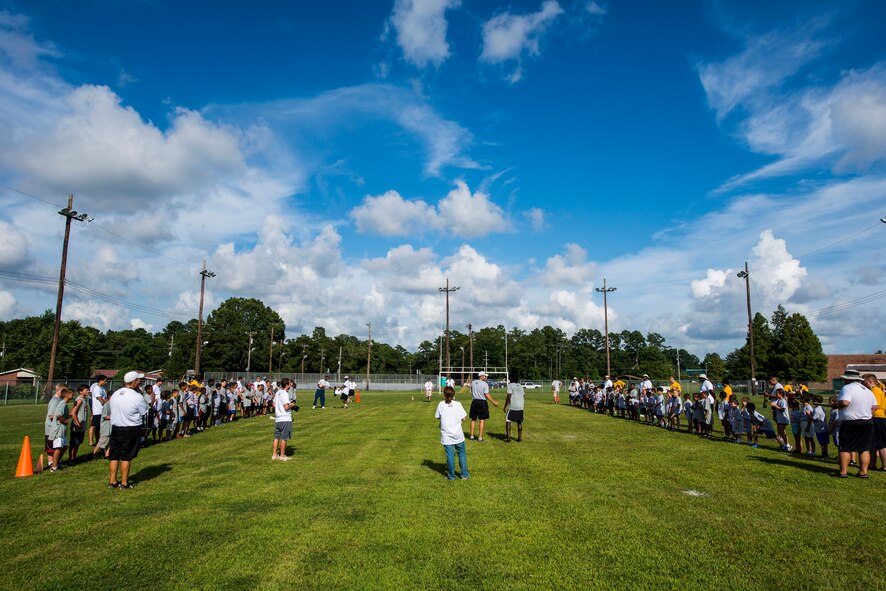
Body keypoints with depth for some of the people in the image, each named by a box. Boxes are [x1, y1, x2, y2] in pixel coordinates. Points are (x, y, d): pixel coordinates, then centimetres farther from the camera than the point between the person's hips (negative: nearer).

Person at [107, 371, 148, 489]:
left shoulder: (115, 394, 2)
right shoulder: (137, 397, -18)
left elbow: (112, 410, 8)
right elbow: (144, 412, -8)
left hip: (115, 427, 6)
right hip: (131, 430, -6)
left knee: (114, 456, 14)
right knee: (126, 457, 4)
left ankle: (112, 481, 22)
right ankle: (124, 483, 13)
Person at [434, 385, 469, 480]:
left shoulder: (441, 404, -5)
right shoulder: (457, 404, -7)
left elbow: (437, 417, 5)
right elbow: (464, 418, -6)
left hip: (446, 435, 0)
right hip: (458, 434, 0)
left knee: (450, 455, 6)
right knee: (462, 454, 13)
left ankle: (451, 476, 13)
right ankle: (464, 475, 18)